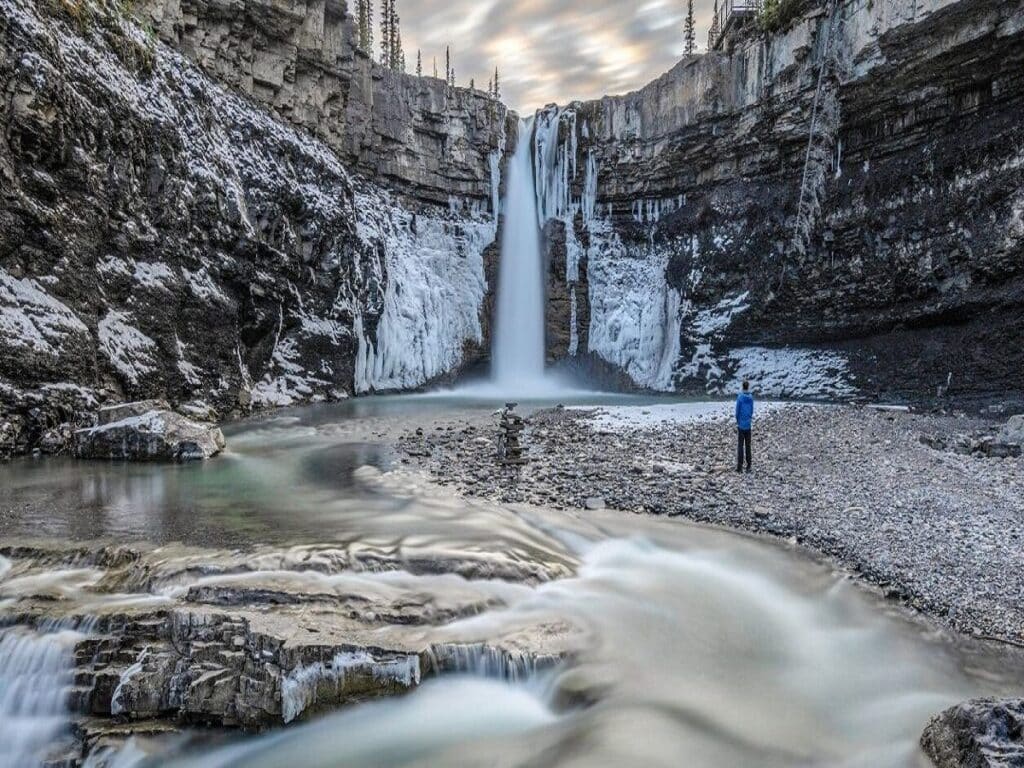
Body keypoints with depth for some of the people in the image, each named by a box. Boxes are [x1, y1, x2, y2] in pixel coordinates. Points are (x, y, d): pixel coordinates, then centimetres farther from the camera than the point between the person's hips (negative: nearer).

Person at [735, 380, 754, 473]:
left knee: (740, 445, -1)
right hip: (748, 424, 3)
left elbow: (737, 411, -6)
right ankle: (748, 466, 12)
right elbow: (752, 410, 7)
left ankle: (739, 466, -4)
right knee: (748, 445, 9)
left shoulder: (740, 397, -10)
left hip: (741, 424, -3)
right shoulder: (751, 397, 0)